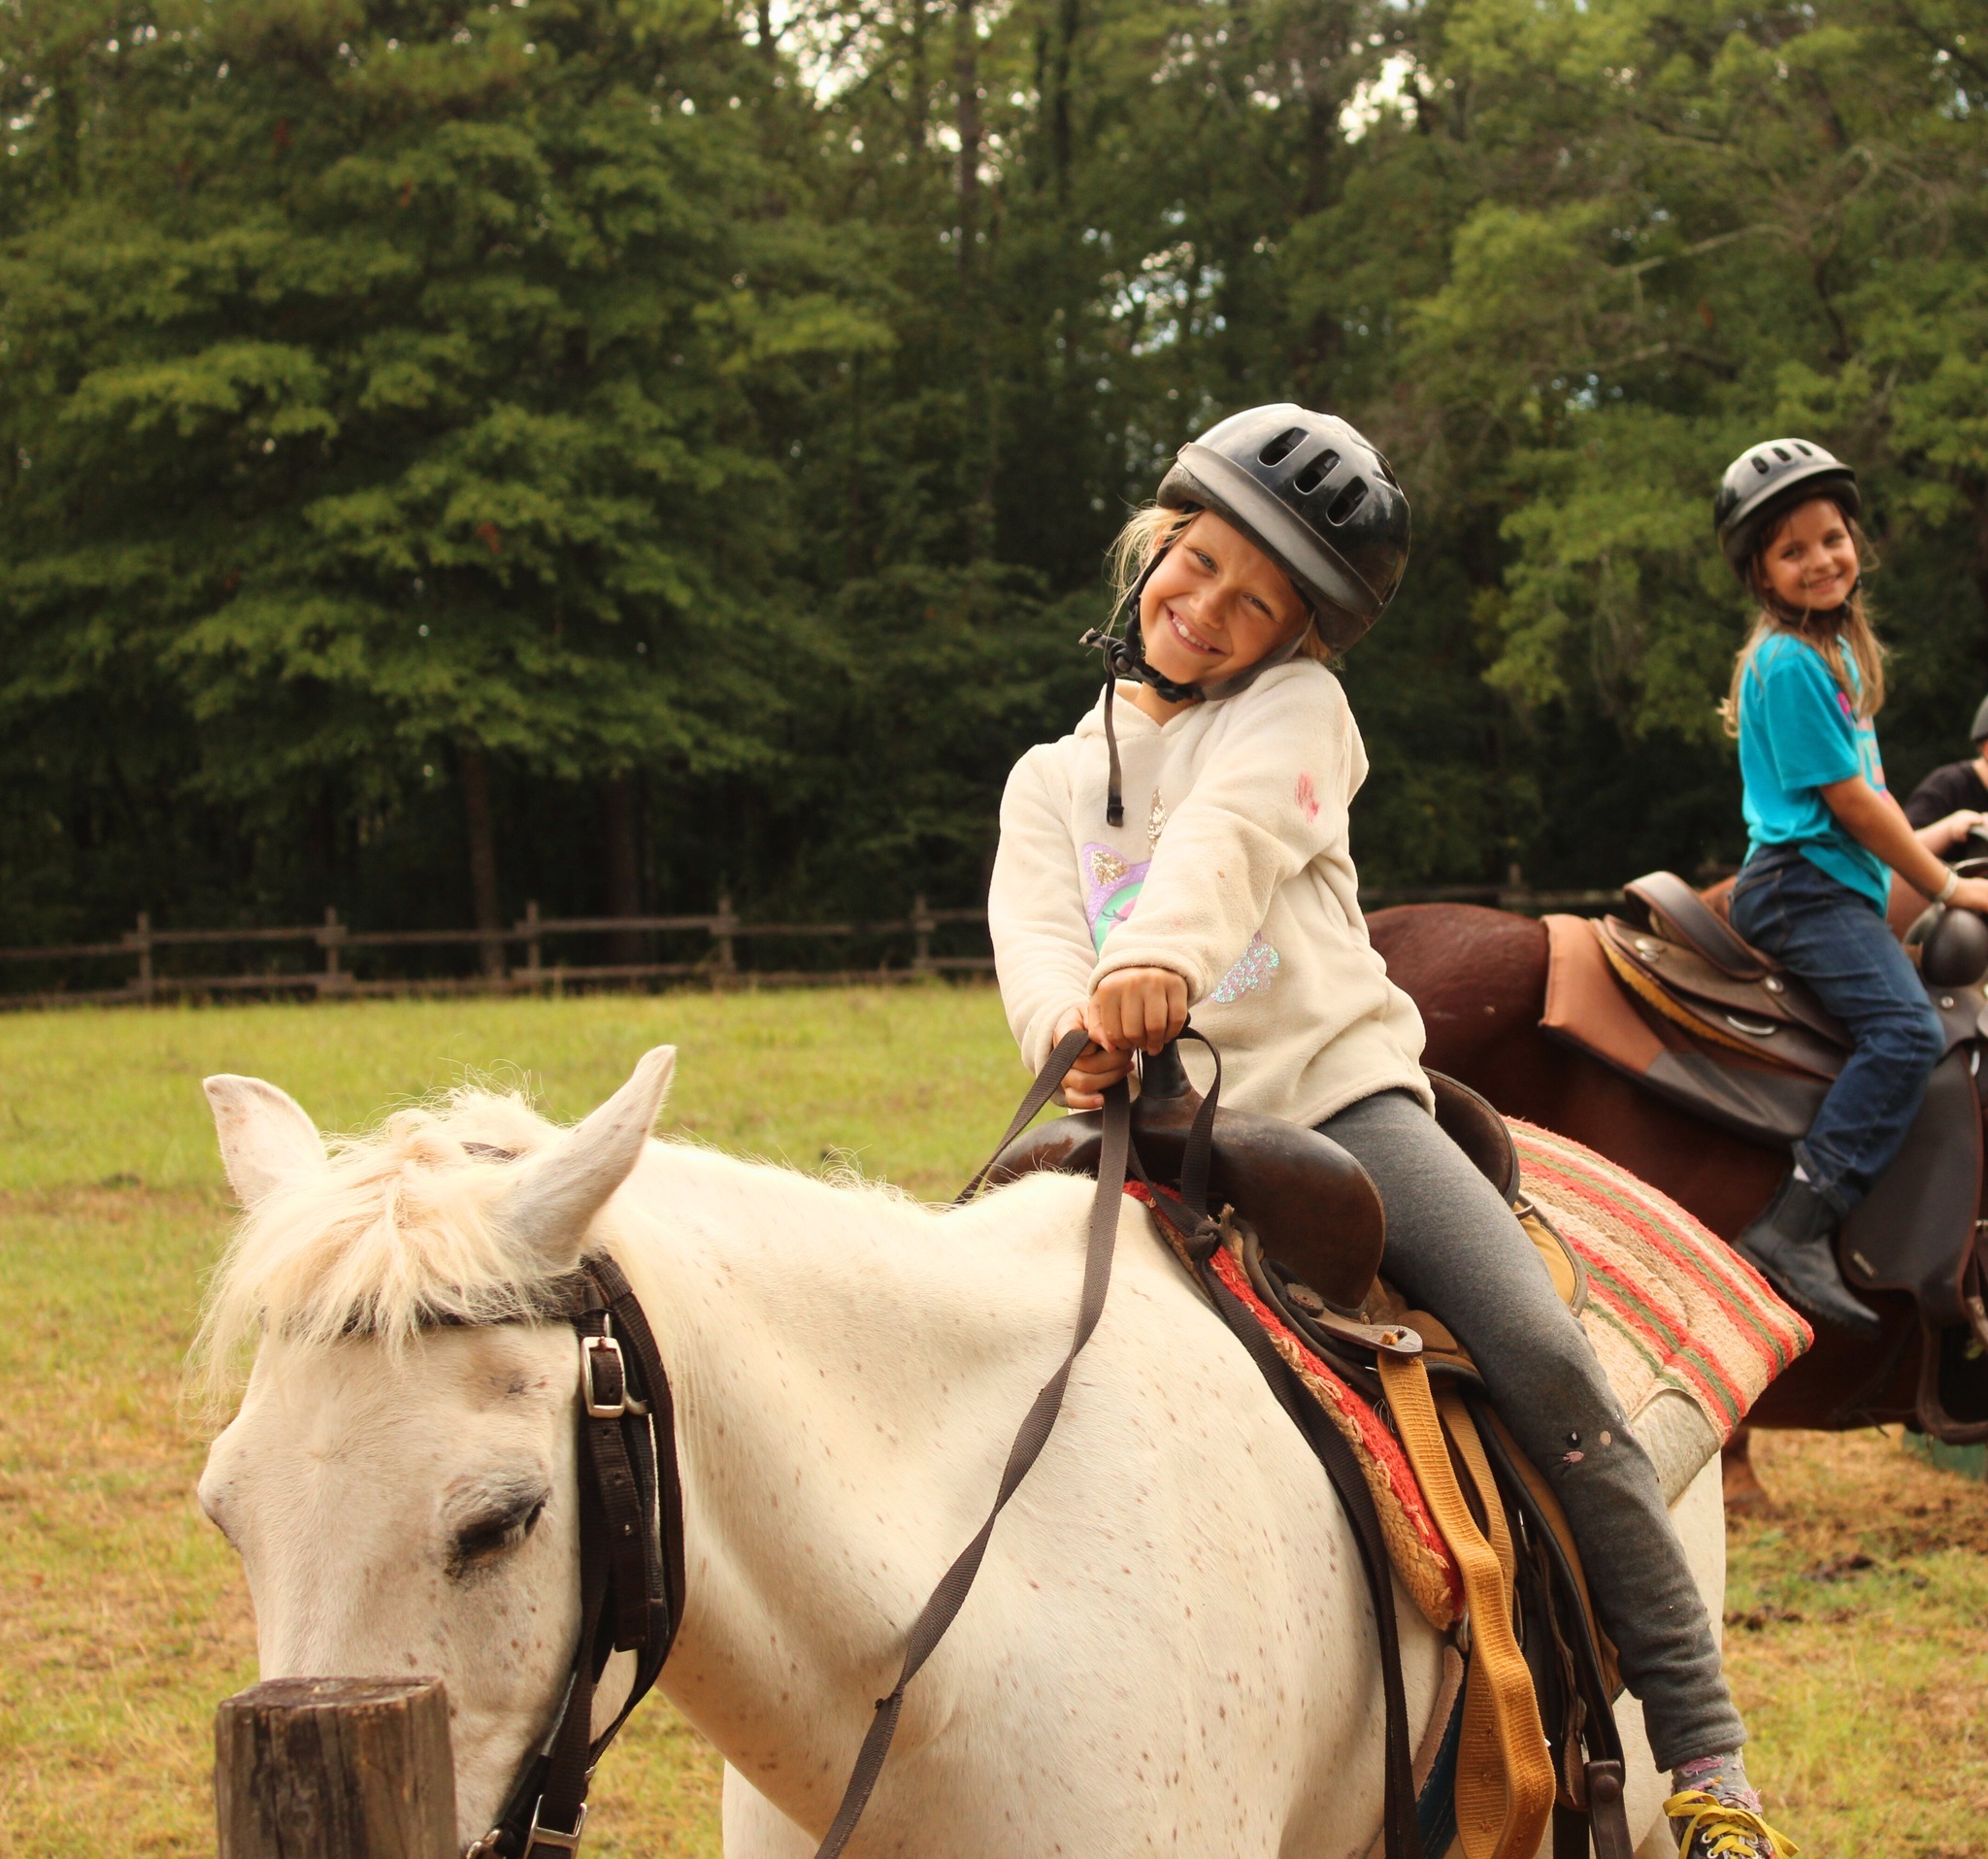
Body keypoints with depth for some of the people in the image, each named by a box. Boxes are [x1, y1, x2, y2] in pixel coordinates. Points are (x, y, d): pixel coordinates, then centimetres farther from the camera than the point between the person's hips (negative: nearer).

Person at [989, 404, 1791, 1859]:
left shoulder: (1294, 709, 10)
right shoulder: (1054, 779, 20)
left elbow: (1227, 835, -14)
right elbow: (1032, 935, -1)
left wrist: (1160, 952, -37)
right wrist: (1079, 1022, -27)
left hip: (1335, 1087, -3)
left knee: (1547, 1360, -21)